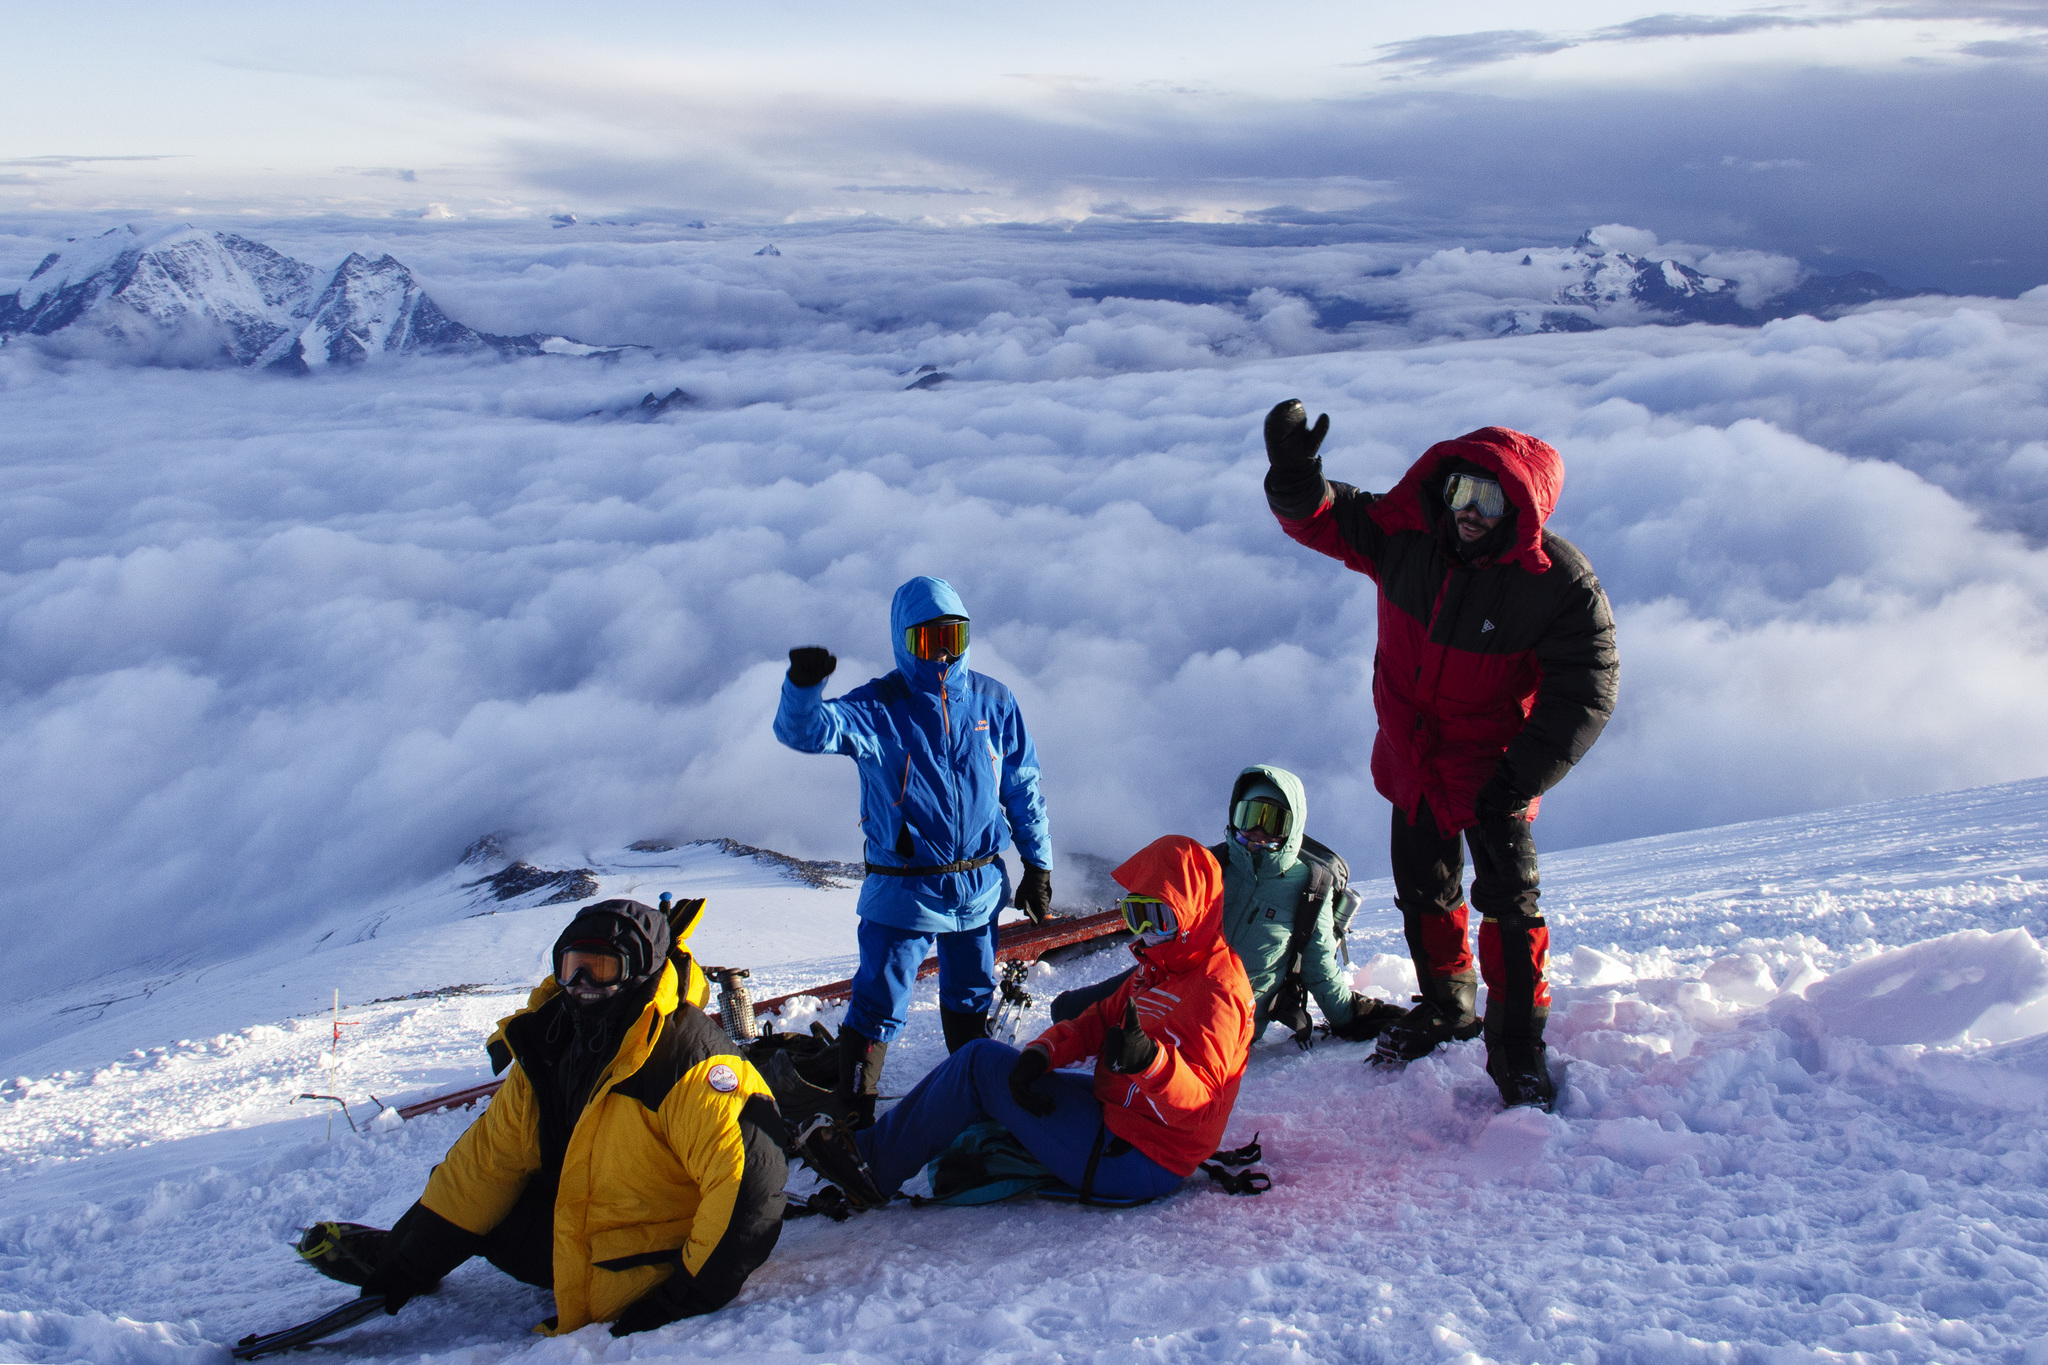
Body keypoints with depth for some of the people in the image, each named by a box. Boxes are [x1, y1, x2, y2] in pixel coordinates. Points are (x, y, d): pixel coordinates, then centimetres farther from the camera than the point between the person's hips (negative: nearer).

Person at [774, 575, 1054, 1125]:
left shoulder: (993, 702, 1)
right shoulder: (878, 708, -10)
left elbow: (1022, 787, 9)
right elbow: (806, 730, -26)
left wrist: (1038, 864, 11)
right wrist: (803, 685, -48)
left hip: (979, 887, 4)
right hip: (903, 889, -3)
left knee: (970, 1002, 20)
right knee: (878, 1006, -2)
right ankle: (854, 1113, 14)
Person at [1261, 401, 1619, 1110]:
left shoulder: (1558, 583, -24)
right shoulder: (1406, 532, -14)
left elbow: (1583, 693, -21)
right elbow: (1324, 519, -5)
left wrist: (1520, 778, -27)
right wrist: (1295, 473, -29)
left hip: (1492, 764, -4)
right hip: (1412, 753, 4)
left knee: (1509, 899, -4)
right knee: (1423, 890, 17)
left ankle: (1517, 1042, 11)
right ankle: (1445, 1006, 39)